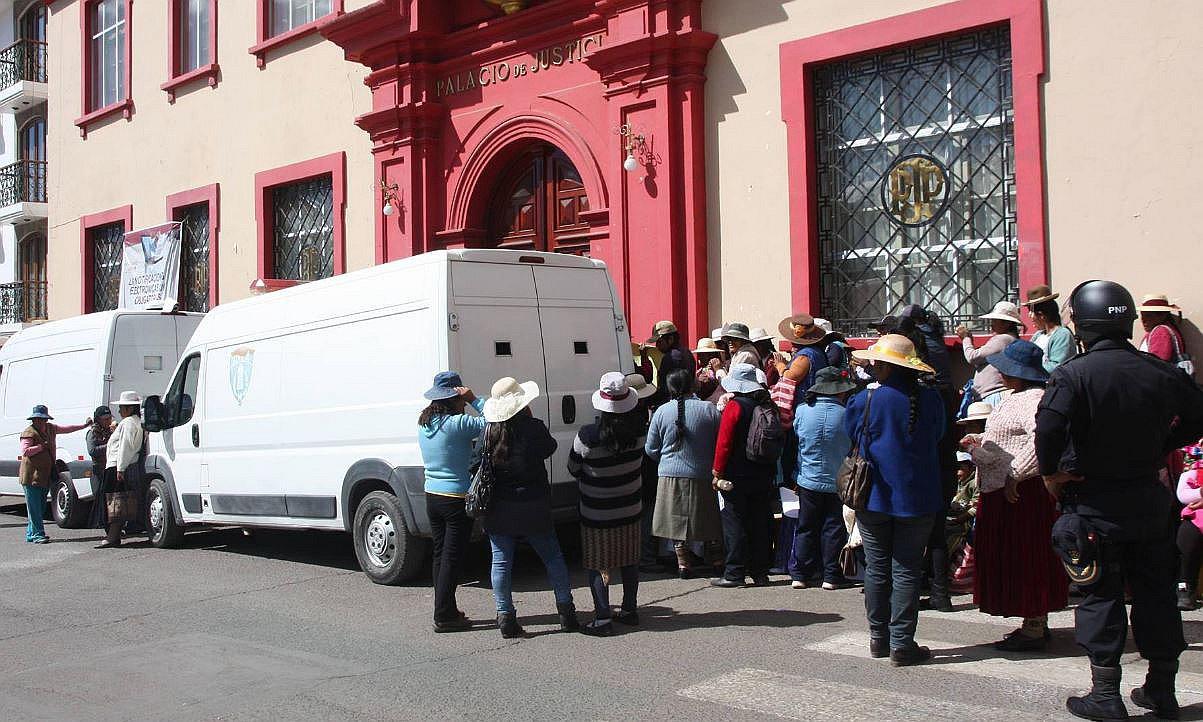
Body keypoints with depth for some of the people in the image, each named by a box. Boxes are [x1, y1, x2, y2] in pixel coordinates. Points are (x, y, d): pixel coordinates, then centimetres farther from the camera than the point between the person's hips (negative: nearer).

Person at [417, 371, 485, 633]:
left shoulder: (424, 424, 5)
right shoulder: (457, 424, -18)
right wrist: (474, 400, -13)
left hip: (432, 496, 8)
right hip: (457, 500, -7)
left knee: (439, 555, 14)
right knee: (452, 557, -1)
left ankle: (445, 611, 22)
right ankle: (445, 616, 3)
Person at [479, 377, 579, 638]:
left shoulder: (490, 431, -5)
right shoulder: (533, 428, -13)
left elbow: (481, 463, 1)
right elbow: (549, 448, 3)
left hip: (498, 508, 2)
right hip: (533, 507, -2)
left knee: (501, 561, 8)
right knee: (552, 557, 13)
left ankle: (505, 617, 8)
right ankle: (566, 611, 17)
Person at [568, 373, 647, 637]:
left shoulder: (587, 436, -23)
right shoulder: (638, 431, -14)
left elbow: (573, 468, -8)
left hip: (597, 514, -4)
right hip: (630, 509, 4)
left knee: (597, 565, 6)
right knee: (629, 560, 19)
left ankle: (603, 619, 5)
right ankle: (630, 609, 29)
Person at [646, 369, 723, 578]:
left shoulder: (662, 412, -3)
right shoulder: (709, 410, -6)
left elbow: (651, 449, 4)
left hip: (670, 475, 0)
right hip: (702, 475, 0)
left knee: (677, 519, 9)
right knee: (707, 518, 14)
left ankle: (683, 561, 10)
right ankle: (714, 556, 24)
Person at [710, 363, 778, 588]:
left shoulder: (734, 406, -13)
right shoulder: (768, 406, 4)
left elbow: (724, 443, -13)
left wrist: (718, 473, -7)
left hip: (737, 476, -6)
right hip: (764, 476, 6)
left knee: (735, 523, 0)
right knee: (760, 523, 10)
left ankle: (735, 573, 0)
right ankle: (760, 572, 14)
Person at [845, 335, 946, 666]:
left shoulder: (865, 401, -10)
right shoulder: (931, 399, -7)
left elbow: (853, 436, 6)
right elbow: (938, 438, 8)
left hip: (874, 498, 0)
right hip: (917, 499, 0)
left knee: (877, 569, 11)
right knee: (906, 570, 4)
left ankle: (879, 638, 18)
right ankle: (901, 644, 4)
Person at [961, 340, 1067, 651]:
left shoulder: (1034, 399, -17)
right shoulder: (1017, 398, 18)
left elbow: (1040, 439, -31)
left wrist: (1014, 476, -27)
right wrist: (980, 443, 15)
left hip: (1022, 491, -11)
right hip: (1001, 490, 11)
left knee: (1024, 555, -5)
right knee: (1010, 554, 14)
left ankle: (1034, 629, 3)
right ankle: (1036, 623, 22)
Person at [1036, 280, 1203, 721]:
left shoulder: (1073, 374, -16)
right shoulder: (1160, 372, 0)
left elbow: (1050, 425, -30)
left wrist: (1050, 473, -14)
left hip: (1094, 503, -4)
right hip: (1150, 498, 4)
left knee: (1100, 596, 5)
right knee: (1156, 591, 14)